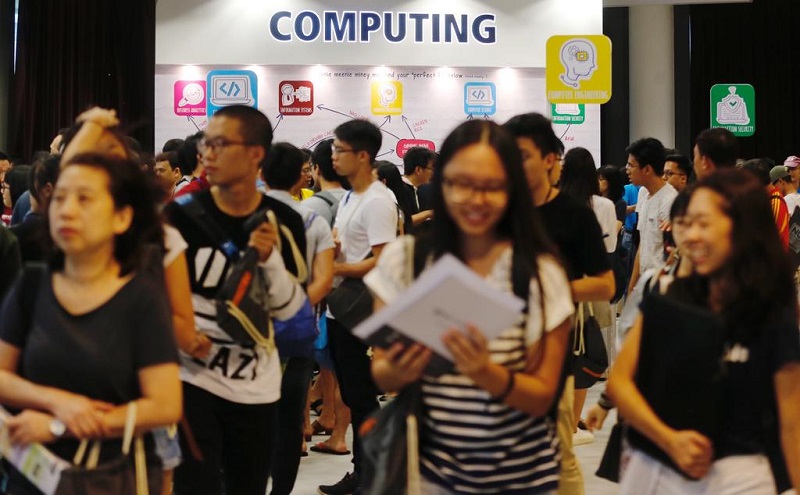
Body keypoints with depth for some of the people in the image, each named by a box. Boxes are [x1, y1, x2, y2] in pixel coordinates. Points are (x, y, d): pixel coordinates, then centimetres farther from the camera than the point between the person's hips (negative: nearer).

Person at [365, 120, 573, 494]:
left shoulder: (540, 272, -10)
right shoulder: (403, 258, -5)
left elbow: (543, 396, -9)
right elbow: (381, 375, 0)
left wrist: (487, 375, -27)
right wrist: (397, 372, -22)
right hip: (433, 464, 1)